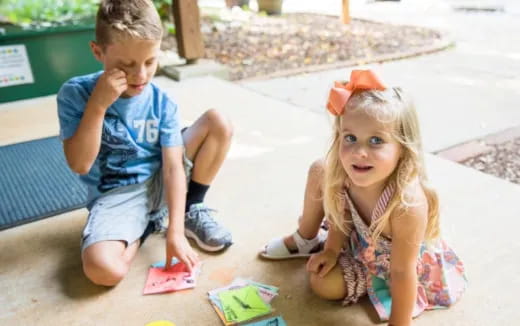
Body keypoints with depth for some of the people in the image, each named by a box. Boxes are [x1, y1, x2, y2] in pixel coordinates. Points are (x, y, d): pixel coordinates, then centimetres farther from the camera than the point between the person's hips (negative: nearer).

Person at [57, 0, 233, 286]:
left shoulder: (162, 103, -8)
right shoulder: (75, 94, -11)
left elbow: (173, 166, -15)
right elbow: (80, 164, -18)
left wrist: (176, 231, -23)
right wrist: (98, 105, -27)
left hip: (160, 182, 3)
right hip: (116, 196, -2)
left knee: (218, 123, -13)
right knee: (103, 269, -33)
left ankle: (192, 210, 1)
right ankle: (147, 224, 2)